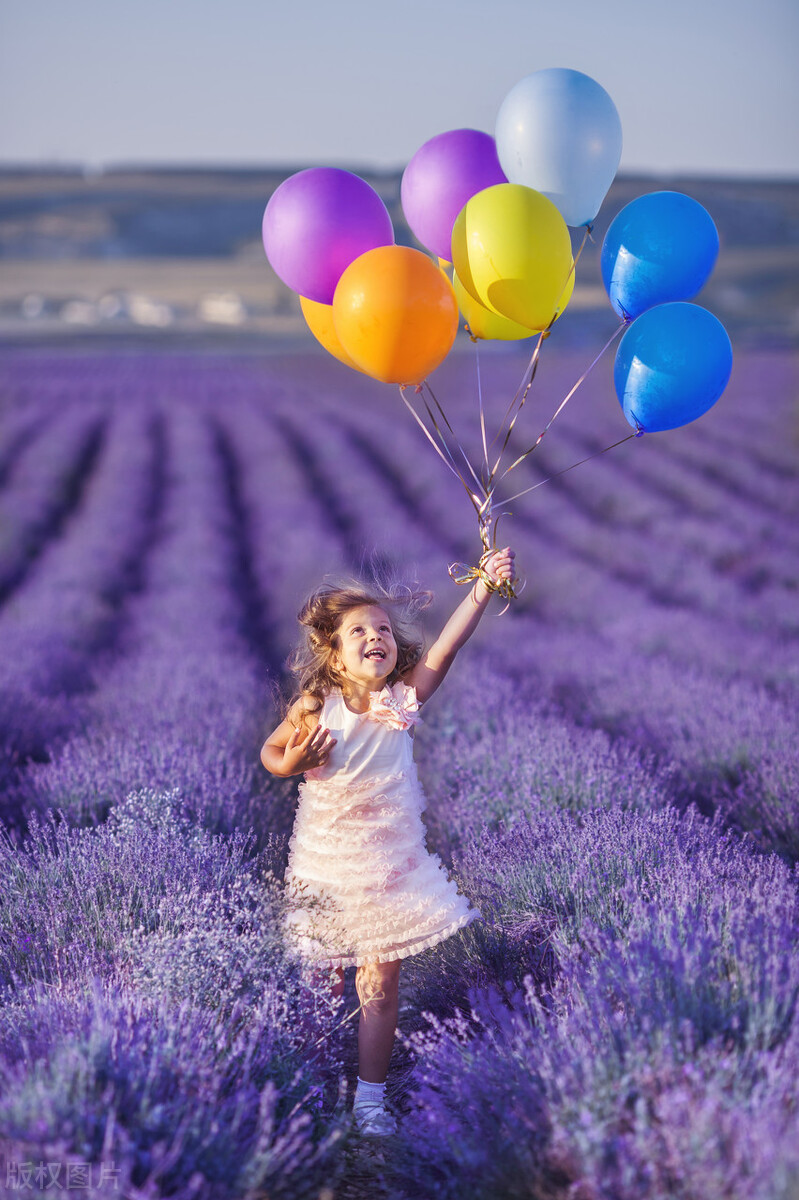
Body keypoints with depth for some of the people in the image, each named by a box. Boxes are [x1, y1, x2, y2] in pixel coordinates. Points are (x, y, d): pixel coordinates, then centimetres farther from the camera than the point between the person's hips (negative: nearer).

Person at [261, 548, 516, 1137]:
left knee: (380, 982, 1)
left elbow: (445, 647, -21)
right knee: (327, 969, 14)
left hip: (388, 860, 0)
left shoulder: (404, 700, -9)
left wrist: (484, 588, -33)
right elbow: (270, 748, 4)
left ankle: (371, 1094, 13)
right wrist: (289, 763, -19)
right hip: (326, 859, 0)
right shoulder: (316, 708, -10)